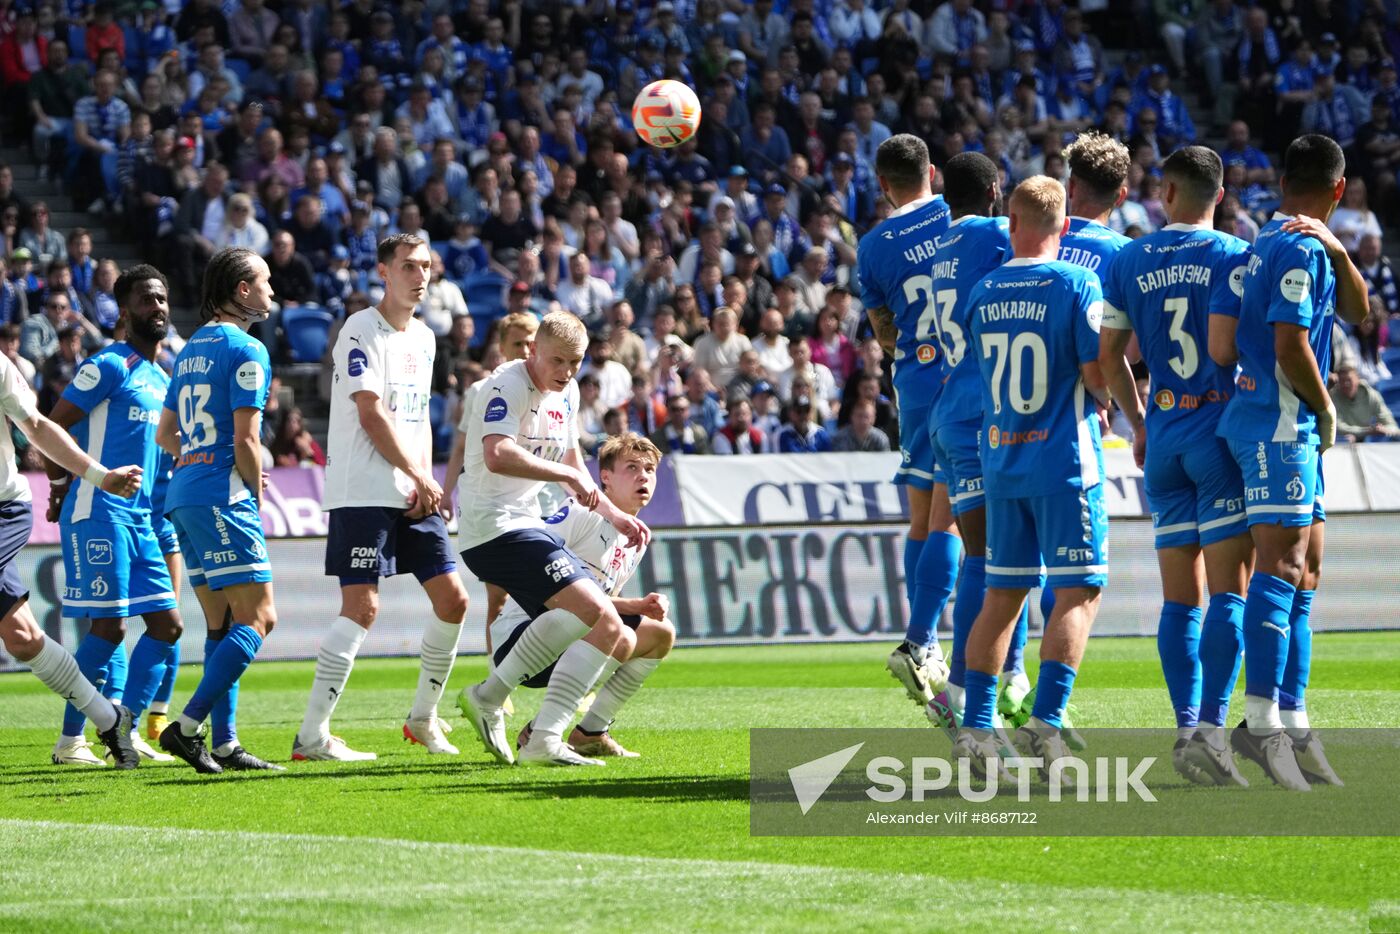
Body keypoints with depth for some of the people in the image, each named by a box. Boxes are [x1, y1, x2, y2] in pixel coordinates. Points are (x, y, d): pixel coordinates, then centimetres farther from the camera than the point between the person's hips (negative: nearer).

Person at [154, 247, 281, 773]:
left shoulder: (192, 349, 18)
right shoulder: (245, 350, -9)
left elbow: (165, 434, 23)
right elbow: (245, 440, -14)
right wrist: (256, 491, 1)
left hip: (183, 494, 9)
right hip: (223, 496, -9)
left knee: (222, 624, 10)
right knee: (257, 617, -10)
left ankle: (224, 742, 5)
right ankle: (188, 726, -19)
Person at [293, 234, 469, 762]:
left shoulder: (423, 338, 16)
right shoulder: (362, 332, -9)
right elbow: (372, 415, -15)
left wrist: (425, 480, 3)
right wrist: (418, 477, -12)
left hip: (413, 497, 8)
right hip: (363, 494, -8)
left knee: (452, 600, 5)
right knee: (362, 606, -15)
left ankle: (424, 718, 21)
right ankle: (312, 735, -14)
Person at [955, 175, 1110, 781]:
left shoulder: (983, 293, 6)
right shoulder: (1077, 286, -9)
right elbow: (1097, 375, -13)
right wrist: (1103, 402, 10)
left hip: (1000, 458, 5)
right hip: (1064, 459, -5)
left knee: (1001, 594, 11)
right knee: (1078, 592, -2)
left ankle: (974, 727, 8)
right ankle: (1045, 721, -13)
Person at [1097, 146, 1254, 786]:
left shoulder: (1129, 261, 7)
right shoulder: (1233, 256, -6)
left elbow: (1108, 354, 10)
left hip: (1164, 434, 4)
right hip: (1221, 429, -4)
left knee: (1179, 598, 8)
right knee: (1228, 591, -6)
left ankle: (1186, 729, 3)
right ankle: (1210, 727, -17)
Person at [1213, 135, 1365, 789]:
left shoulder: (1275, 242, 17)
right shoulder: (1299, 250, -12)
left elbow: (1355, 311, 16)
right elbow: (1290, 348, -19)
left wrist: (1338, 253, -1)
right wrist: (1324, 409, -4)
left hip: (1288, 427, 10)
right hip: (1279, 422, -10)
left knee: (1304, 573, 10)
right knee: (1281, 568, -17)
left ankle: (1292, 723, 10)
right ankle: (1262, 720, -24)